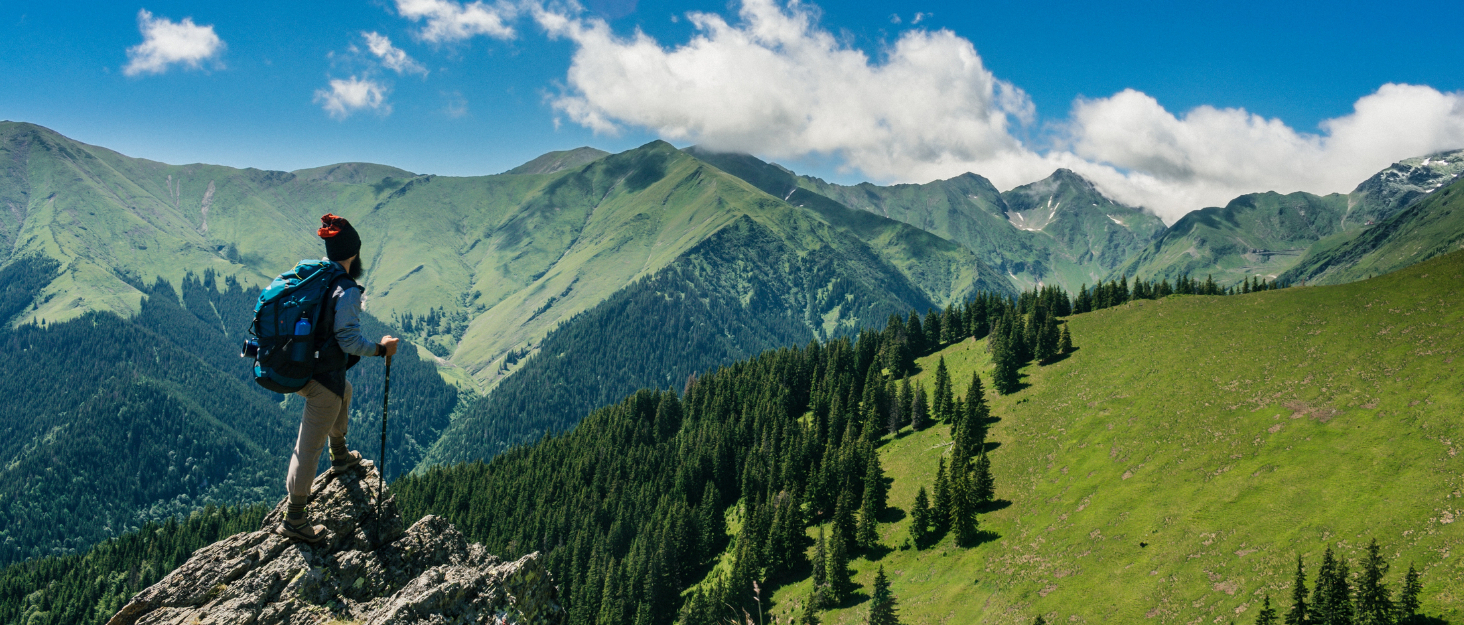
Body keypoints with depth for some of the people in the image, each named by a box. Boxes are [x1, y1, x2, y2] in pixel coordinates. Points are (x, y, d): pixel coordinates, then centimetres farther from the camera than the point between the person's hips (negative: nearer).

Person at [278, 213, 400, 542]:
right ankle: (293, 520, 9)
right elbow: (348, 339, -24)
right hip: (322, 379, -9)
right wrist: (381, 349, -10)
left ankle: (340, 456, 54)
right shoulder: (347, 291, -20)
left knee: (344, 391, 37)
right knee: (309, 447, 0)